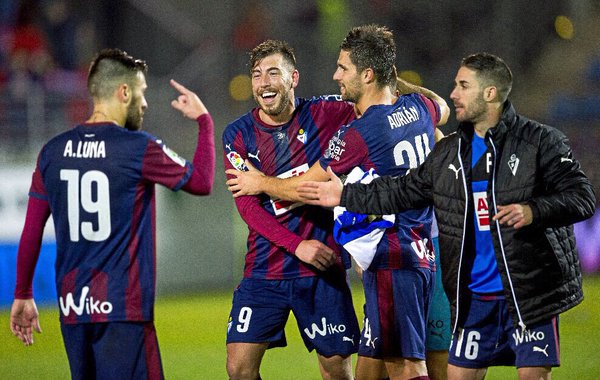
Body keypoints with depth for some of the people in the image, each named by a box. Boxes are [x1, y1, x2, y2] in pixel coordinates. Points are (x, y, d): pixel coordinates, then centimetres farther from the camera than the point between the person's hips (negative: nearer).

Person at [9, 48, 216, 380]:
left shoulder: (53, 151, 7)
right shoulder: (139, 148, -8)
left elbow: (31, 233, 10)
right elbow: (201, 182, 6)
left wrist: (23, 295, 19)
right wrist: (204, 120, 18)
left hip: (72, 306, 6)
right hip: (123, 309, -6)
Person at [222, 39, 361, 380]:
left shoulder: (324, 114, 0)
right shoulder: (238, 135, 2)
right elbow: (248, 207, -6)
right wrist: (296, 246, -18)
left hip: (323, 268, -1)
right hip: (264, 271, 1)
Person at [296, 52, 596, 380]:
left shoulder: (541, 142, -6)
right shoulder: (448, 153, 13)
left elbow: (582, 197, -10)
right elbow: (404, 191, 21)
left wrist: (532, 211, -25)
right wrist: (345, 196, 18)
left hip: (531, 291, -6)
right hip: (476, 296, 6)